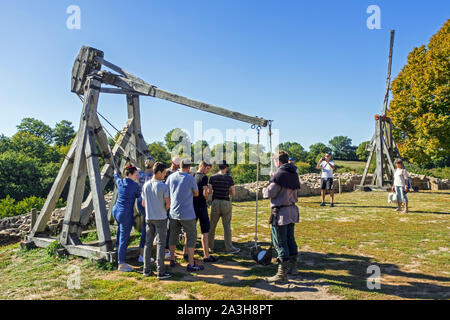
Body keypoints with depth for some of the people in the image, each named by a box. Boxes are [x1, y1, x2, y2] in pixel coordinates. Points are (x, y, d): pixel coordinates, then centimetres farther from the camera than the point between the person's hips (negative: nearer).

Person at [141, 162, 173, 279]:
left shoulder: (146, 185, 2)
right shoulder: (163, 186, -14)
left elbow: (143, 204, 9)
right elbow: (168, 204, -11)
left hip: (148, 218, 5)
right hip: (161, 218, -5)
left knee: (148, 243, 12)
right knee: (161, 244, 0)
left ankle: (146, 270, 19)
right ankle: (160, 272, 2)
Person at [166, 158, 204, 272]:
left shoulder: (171, 176, 0)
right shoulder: (190, 178, -12)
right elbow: (196, 194, 1)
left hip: (173, 212, 5)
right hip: (187, 214, -5)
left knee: (173, 236, 18)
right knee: (191, 237, 4)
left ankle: (172, 260, 29)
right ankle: (191, 264, 6)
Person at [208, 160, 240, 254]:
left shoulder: (212, 177, -2)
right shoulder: (229, 178, -7)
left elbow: (209, 191, -3)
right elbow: (233, 193, -5)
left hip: (215, 202, 2)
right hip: (226, 203, -2)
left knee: (212, 225, 13)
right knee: (227, 226, 4)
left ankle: (210, 246, 23)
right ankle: (229, 248, 9)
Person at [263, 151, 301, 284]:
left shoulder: (280, 174, -16)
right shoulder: (293, 173, 10)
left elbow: (270, 193, -16)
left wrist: (264, 190, 7)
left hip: (281, 212, -9)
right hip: (292, 210, 9)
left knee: (280, 243, -5)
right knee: (290, 239, 19)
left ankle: (282, 274, -2)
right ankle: (293, 267, 32)